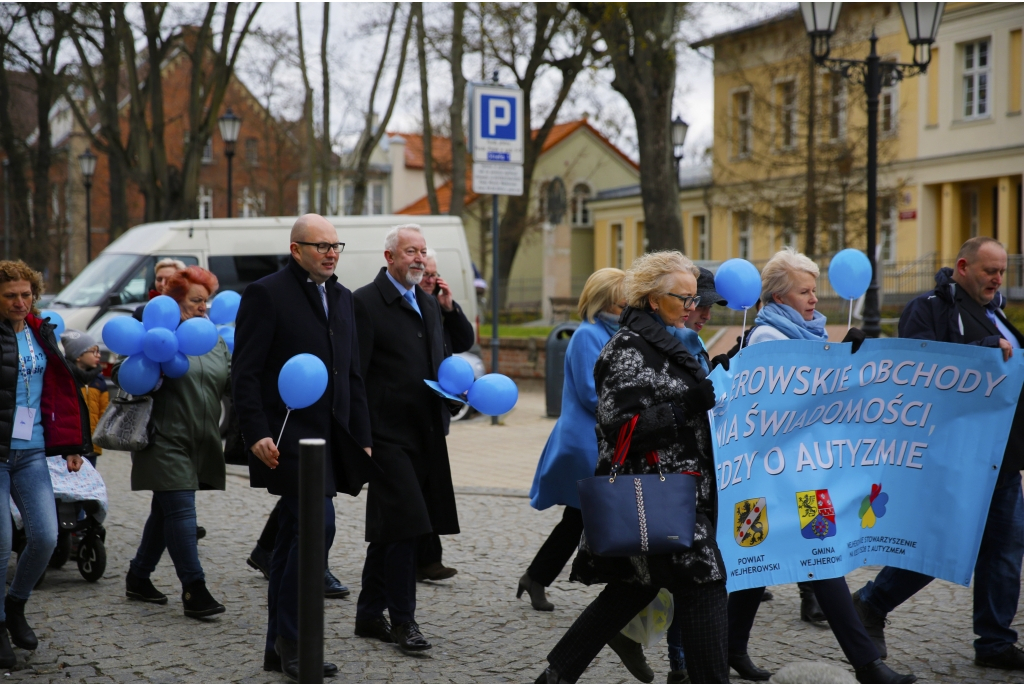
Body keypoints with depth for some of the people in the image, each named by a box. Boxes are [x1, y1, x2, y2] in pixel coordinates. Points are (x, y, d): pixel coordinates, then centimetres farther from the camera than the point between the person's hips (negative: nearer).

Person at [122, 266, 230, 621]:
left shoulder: (215, 340, 14)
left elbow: (229, 384, 11)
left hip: (202, 442, 7)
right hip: (166, 441, -7)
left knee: (166, 511, 15)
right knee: (181, 510, -11)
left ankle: (138, 577, 28)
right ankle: (194, 589, -10)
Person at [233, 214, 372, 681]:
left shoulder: (343, 298, 16)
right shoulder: (266, 293, -6)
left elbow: (353, 376, 20)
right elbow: (246, 373, -10)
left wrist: (362, 439, 15)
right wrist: (256, 434, -18)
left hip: (330, 438, 7)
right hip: (288, 438, -7)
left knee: (294, 535, 11)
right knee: (317, 524, -16)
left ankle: (279, 647, 17)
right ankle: (291, 638, -5)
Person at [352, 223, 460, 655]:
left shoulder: (428, 303, 16)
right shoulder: (366, 303, -8)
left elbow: (441, 358, 26)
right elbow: (354, 375, -12)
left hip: (424, 436, 8)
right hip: (388, 435, -8)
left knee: (389, 531, 14)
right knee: (405, 525, -11)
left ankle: (369, 615, 24)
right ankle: (401, 619, -1)